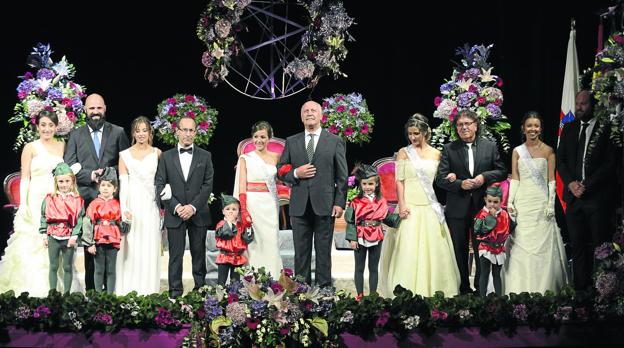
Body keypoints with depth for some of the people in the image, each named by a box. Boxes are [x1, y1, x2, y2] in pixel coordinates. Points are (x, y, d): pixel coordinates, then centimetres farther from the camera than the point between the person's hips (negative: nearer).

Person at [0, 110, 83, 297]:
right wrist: (23, 204, -9)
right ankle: (33, 289, -1)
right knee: (34, 245, -6)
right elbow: (25, 178, 0)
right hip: (36, 201, -3)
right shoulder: (30, 148, 3)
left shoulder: (62, 146, 12)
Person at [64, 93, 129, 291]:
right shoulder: (76, 135, 12)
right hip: (87, 197, 0)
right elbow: (69, 165, 3)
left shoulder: (118, 133, 11)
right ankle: (91, 290, 6)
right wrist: (89, 175, -10)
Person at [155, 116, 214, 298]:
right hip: (174, 214, 0)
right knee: (175, 254, 0)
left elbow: (208, 185, 1)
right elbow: (160, 185, 2)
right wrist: (176, 206, -10)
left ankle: (200, 289, 13)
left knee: (199, 254, 5)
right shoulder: (166, 157, 7)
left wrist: (193, 207, -10)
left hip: (198, 214, 0)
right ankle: (175, 293, 3)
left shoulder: (205, 156, 7)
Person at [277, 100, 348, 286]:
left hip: (324, 205, -2)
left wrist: (339, 202, -5)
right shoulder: (291, 142, 12)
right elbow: (281, 171, 13)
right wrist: (295, 173, -8)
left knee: (323, 251, 1)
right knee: (301, 252, 5)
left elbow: (342, 175, 3)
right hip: (299, 206, 2)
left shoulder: (335, 142, 6)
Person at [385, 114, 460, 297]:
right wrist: (402, 205, -11)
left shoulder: (436, 154, 11)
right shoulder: (404, 153, 5)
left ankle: (435, 290, 10)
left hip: (431, 207, 2)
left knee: (434, 248, 1)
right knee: (409, 249, -6)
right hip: (411, 206, -2)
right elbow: (399, 180, -1)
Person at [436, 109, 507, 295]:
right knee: (459, 250, 8)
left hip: (482, 207, 0)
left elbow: (502, 171, 6)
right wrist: (460, 184, -18)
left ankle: (481, 287, 17)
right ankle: (463, 288, 19)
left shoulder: (490, 146, 4)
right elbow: (440, 178, -4)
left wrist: (485, 177, -11)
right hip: (457, 209, 0)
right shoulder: (449, 149, 1)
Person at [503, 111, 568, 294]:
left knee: (542, 245, -1)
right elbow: (514, 179, 6)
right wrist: (510, 202, -4)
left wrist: (551, 204, -6)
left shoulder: (548, 151, 3)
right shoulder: (517, 152, 8)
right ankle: (520, 289, 5)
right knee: (520, 246, -1)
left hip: (541, 204, -1)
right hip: (522, 203, 1)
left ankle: (542, 288, 7)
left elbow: (551, 181, 1)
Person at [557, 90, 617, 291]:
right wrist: (571, 183, -4)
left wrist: (587, 185, -12)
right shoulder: (569, 129, 13)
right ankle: (580, 288, 9)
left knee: (599, 245, -3)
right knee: (577, 245, 5)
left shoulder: (605, 129, -3)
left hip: (598, 197, -4)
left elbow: (611, 162, -7)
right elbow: (560, 160, 12)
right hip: (574, 195, 5)